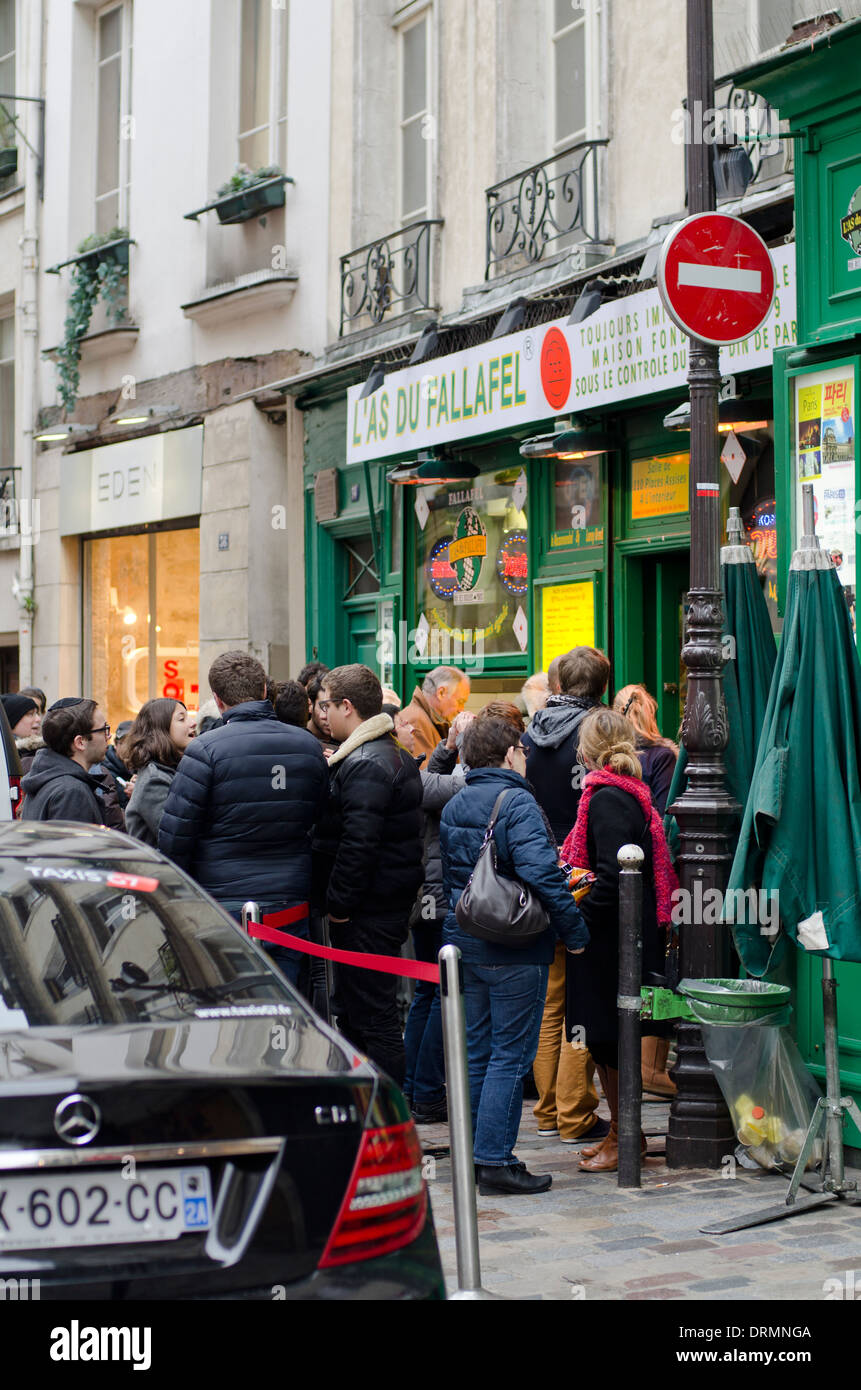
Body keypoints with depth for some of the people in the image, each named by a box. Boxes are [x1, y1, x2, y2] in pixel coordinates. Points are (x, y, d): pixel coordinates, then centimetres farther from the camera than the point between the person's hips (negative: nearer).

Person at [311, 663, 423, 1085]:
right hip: (391, 903, 11)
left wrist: (339, 902, -20)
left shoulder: (366, 765, -19)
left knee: (373, 1018, -6)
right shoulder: (396, 756, 16)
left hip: (365, 914, -11)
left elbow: (358, 841, -25)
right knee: (350, 1011, 18)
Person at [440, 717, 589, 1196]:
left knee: (478, 1053, 14)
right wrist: (575, 931, -16)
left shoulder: (453, 808, 11)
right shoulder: (517, 803, -14)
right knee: (511, 1054, -3)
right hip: (515, 952, -8)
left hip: (465, 942, 8)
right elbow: (542, 874, -22)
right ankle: (495, 1161, -4)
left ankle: (475, 1154, 19)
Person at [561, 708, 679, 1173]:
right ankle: (620, 1133, 23)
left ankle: (626, 1139, 7)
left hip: (612, 938, -9)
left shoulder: (606, 798, -16)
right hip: (624, 934, 9)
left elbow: (614, 875, -24)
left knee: (607, 1038, -1)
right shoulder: (631, 794, 12)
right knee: (604, 1038, 15)